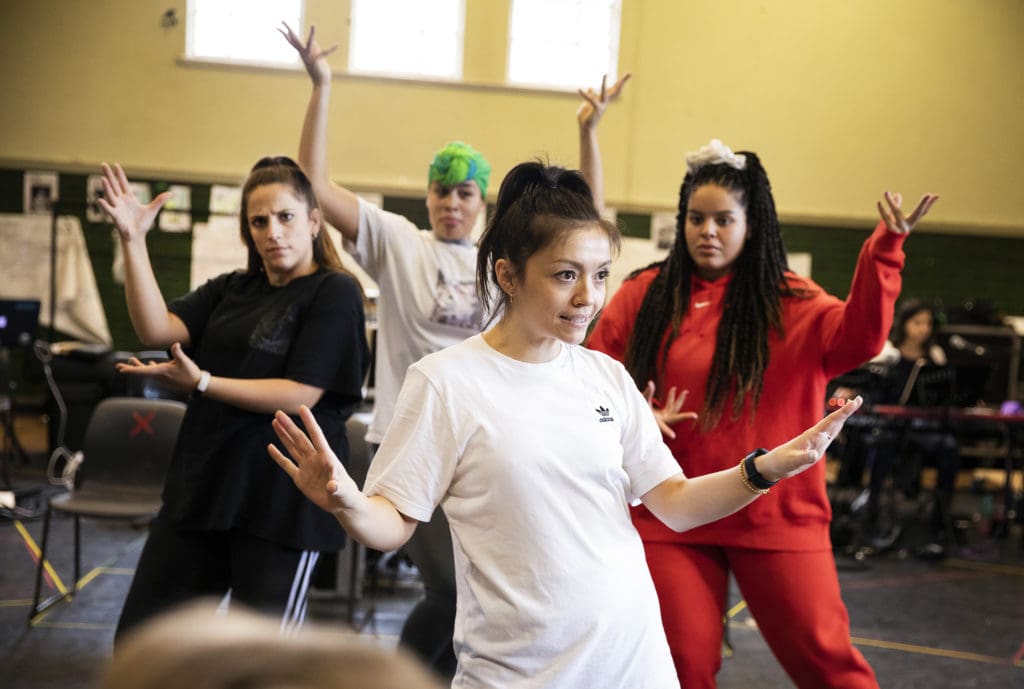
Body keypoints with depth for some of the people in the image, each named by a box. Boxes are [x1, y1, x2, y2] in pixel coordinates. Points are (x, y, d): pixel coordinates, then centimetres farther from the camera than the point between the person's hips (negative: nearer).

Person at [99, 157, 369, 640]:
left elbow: (300, 394, -16)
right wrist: (133, 241, -13)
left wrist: (201, 382, -16)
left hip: (281, 503, -6)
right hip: (201, 486, 6)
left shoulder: (335, 292, -8)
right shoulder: (231, 290, 9)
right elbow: (156, 329, -4)